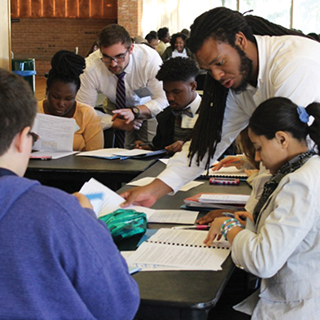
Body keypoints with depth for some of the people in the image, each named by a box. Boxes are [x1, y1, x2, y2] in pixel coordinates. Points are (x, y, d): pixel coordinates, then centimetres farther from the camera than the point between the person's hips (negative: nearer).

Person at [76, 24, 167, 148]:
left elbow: (164, 100, -26)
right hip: (116, 109, 1)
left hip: (148, 108, 0)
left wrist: (135, 111, -41)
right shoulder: (90, 67, -28)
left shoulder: (150, 58, -30)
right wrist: (117, 123, -34)